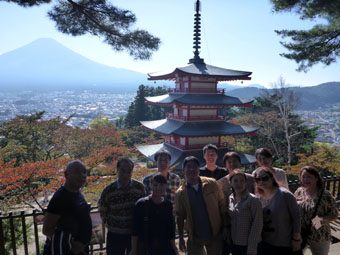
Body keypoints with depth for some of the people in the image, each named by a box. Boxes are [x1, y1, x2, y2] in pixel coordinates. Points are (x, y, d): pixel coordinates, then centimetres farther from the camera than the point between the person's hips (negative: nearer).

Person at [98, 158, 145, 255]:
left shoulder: (139, 187, -7)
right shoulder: (108, 190, -12)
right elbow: (102, 210, 3)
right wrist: (108, 224, 5)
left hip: (135, 234, 1)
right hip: (115, 235, -1)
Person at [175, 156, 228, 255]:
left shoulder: (211, 184, -8)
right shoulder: (180, 193, -6)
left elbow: (222, 205, -3)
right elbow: (180, 216, 0)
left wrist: (225, 227, -4)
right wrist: (181, 238, 0)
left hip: (215, 234, 0)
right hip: (194, 237, 0)